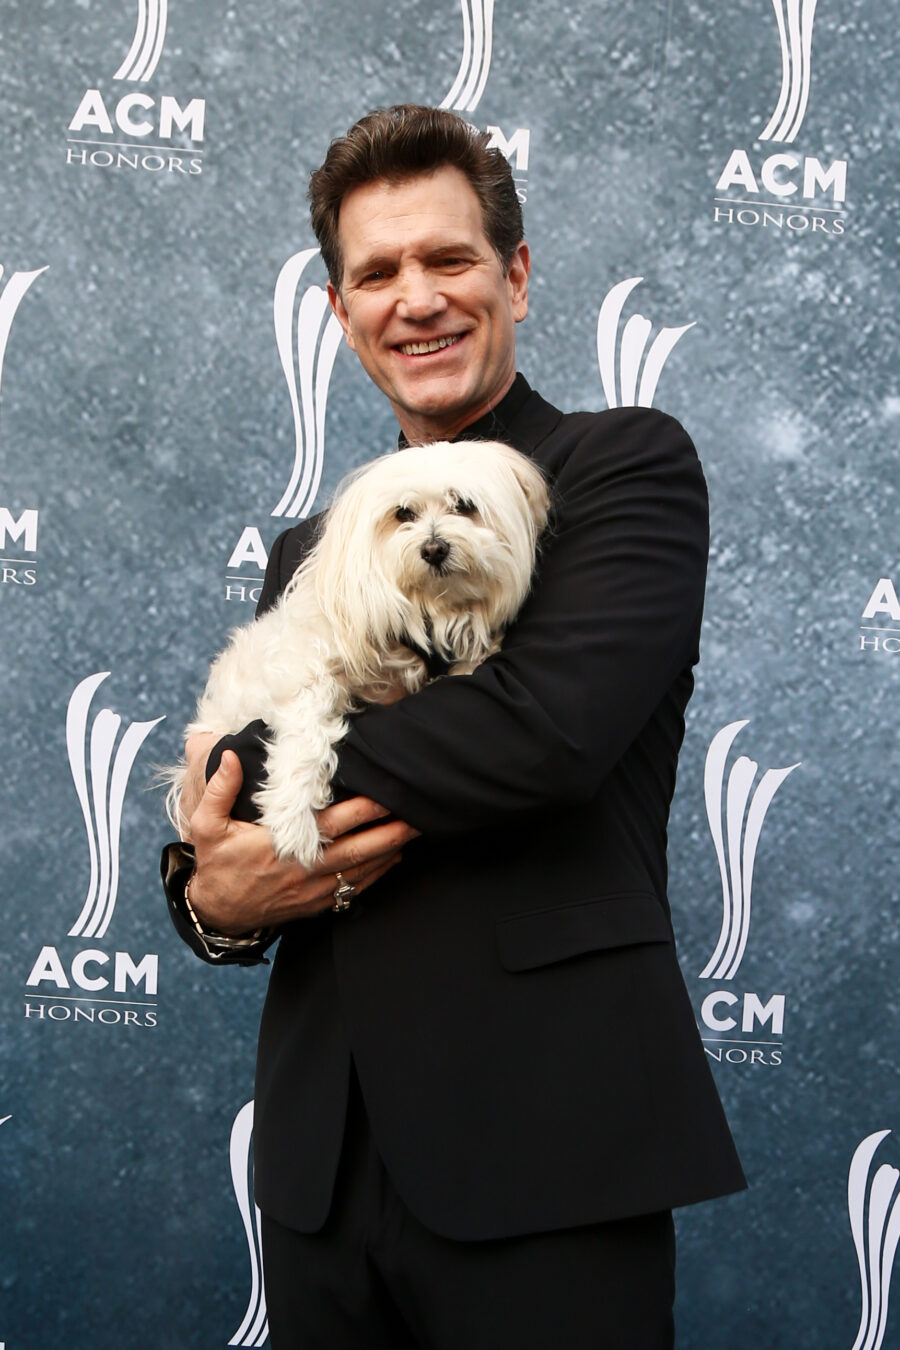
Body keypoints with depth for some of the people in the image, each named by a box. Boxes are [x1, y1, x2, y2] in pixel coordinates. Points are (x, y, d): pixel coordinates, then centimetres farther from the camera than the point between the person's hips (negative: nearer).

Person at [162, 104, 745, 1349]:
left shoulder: (628, 465, -1)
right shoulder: (310, 553, 17)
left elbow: (552, 722, -19)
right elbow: (218, 839, 17)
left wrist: (239, 768, -8)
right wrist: (213, 896, -7)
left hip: (542, 1153, -5)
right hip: (324, 1159, 6)